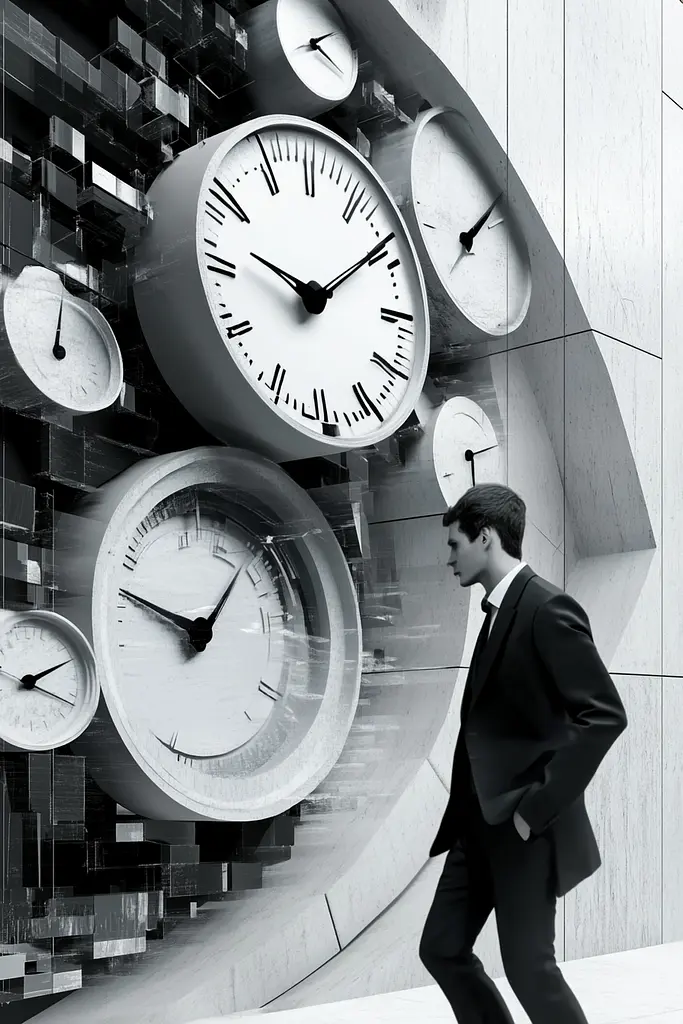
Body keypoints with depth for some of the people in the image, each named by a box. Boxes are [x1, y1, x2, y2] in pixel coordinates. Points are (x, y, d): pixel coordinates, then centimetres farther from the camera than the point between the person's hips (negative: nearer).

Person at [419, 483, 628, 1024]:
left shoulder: (548, 608, -16)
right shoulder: (500, 610, 11)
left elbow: (605, 715, -23)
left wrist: (537, 806, -21)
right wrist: (467, 809, 11)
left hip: (525, 827, -9)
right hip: (481, 822, 9)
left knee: (528, 967, 1)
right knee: (442, 949, 11)